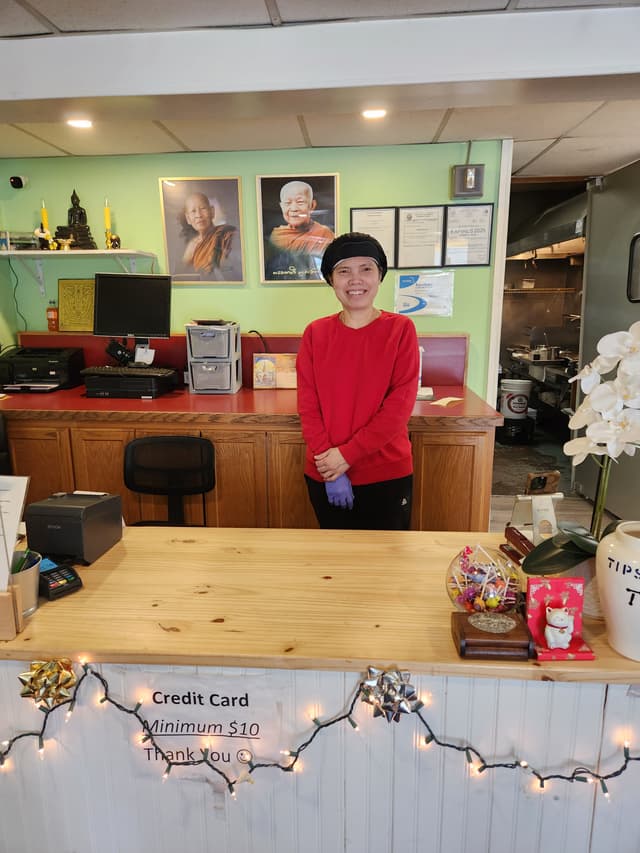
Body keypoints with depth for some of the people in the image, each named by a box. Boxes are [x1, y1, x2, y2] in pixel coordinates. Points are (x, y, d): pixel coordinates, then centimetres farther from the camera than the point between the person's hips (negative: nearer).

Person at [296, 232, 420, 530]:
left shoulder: (401, 329, -6)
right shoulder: (315, 333, 0)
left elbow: (401, 403, -13)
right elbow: (307, 404, -3)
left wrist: (347, 454, -16)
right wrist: (328, 461, -13)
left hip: (388, 474, -2)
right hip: (325, 473, 2)